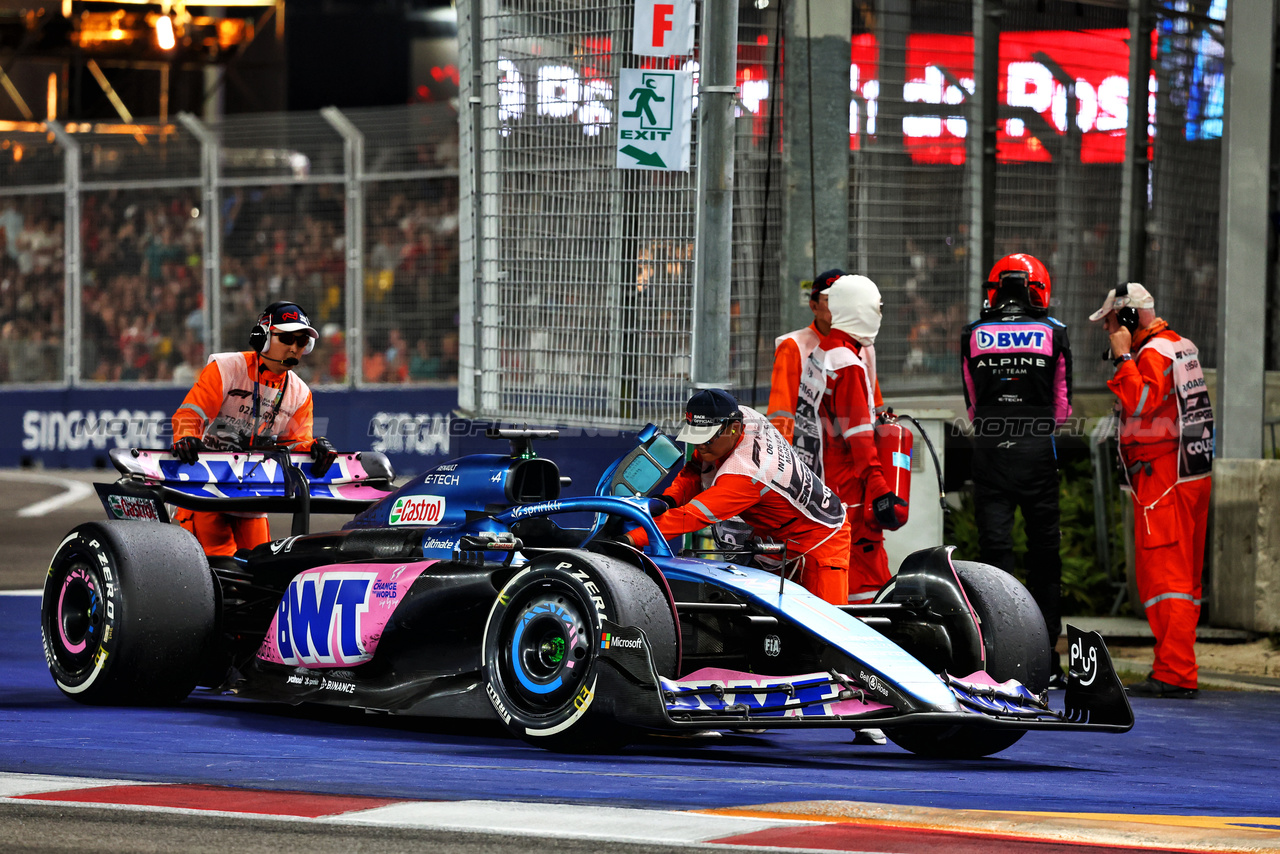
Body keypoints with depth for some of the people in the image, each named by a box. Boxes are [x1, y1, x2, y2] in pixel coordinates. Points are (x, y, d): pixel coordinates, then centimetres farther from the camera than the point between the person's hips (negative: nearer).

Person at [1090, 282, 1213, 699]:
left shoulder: (1154, 354, -13)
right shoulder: (1182, 346, 17)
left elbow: (1140, 402, -27)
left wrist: (1123, 356, -18)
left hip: (1163, 479, -10)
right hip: (1193, 474, 10)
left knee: (1162, 573, -11)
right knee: (1184, 575, 12)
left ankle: (1174, 674, -15)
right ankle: (1180, 671, 17)